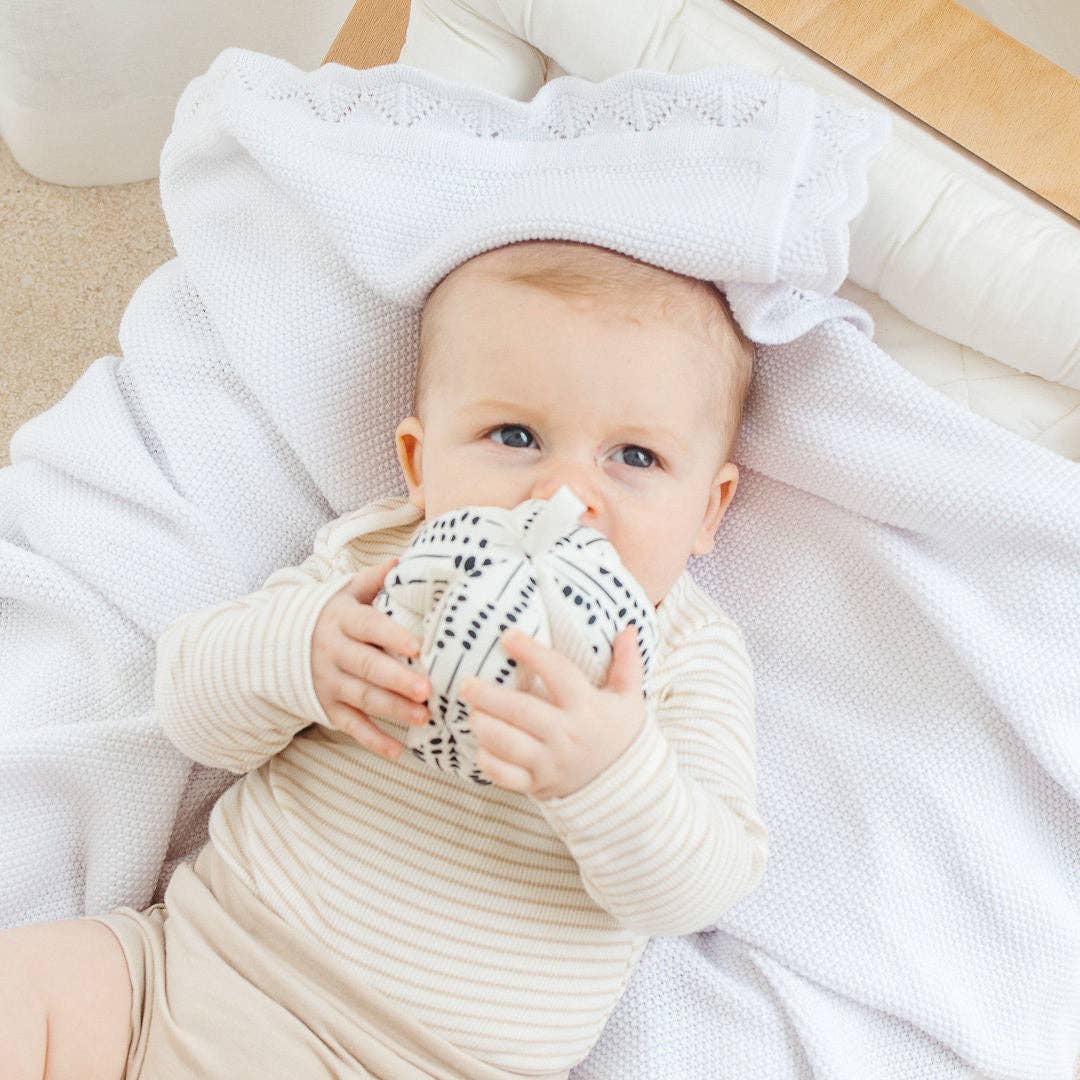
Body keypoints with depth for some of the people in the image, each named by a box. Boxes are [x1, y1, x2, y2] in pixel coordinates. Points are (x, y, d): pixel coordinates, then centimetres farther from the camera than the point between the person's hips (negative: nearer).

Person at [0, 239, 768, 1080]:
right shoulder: (371, 558, -1)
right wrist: (290, 653, -23)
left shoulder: (689, 658, -7)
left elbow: (696, 892, -15)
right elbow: (192, 707, -1)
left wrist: (614, 775, -35)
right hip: (205, 959, 2)